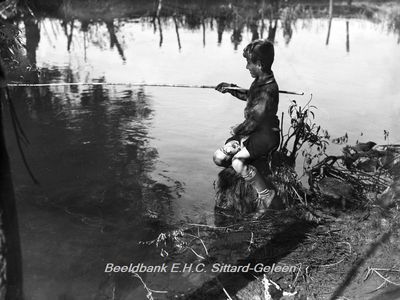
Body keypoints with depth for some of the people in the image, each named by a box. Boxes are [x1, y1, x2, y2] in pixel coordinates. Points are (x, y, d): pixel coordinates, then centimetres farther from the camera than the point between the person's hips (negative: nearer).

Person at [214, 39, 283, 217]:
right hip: (253, 131, 10)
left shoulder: (268, 88, -23)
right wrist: (230, 89, 16)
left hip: (266, 135, -10)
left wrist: (237, 130, -7)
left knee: (237, 162, -28)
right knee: (219, 158, 2)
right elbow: (248, 96, 30)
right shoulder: (260, 81, 7)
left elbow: (254, 120, -23)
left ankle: (267, 196, -7)